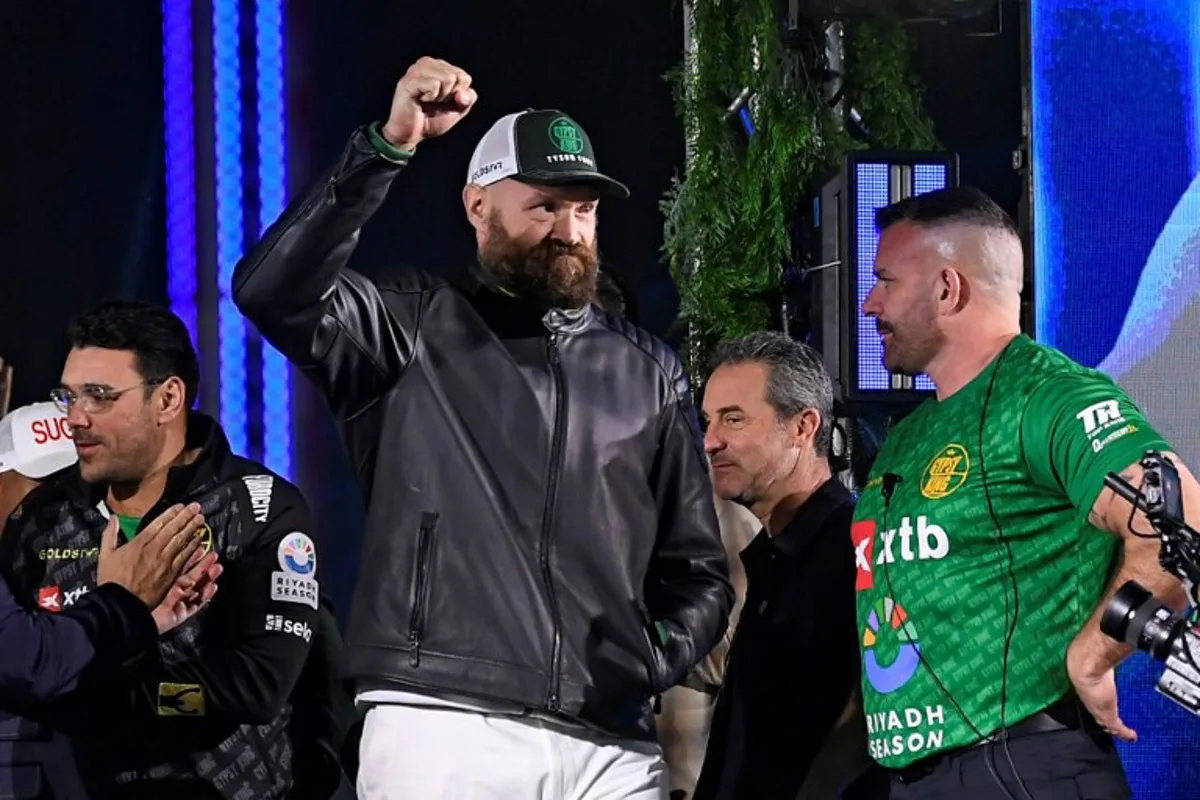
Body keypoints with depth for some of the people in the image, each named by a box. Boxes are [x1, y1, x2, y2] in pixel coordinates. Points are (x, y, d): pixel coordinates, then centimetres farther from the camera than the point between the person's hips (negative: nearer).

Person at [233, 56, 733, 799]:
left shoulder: (648, 372, 17)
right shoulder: (414, 329, 7)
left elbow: (697, 569, 20)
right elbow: (272, 290, -12)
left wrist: (654, 658, 1)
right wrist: (388, 147, -17)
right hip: (444, 726, -3)